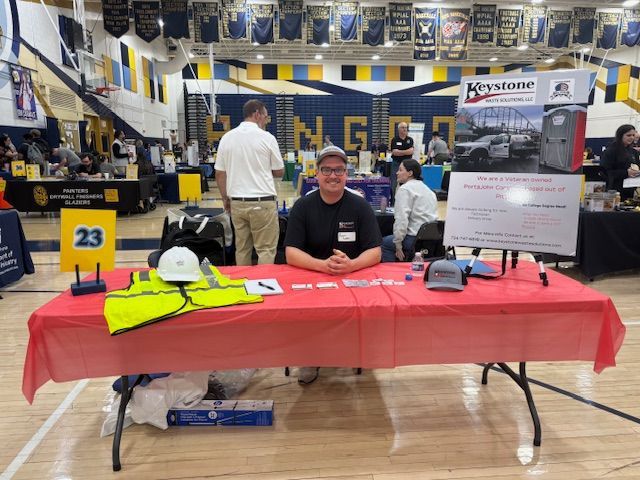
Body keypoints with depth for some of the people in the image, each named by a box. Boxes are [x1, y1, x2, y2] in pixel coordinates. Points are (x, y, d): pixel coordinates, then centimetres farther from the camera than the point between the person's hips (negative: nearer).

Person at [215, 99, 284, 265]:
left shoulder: (226, 138, 5)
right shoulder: (266, 137, -6)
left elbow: (219, 174, 8)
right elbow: (279, 172, 3)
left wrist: (225, 198, 19)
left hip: (237, 202, 5)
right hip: (262, 202, -4)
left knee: (241, 249, 12)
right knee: (266, 250, 1)